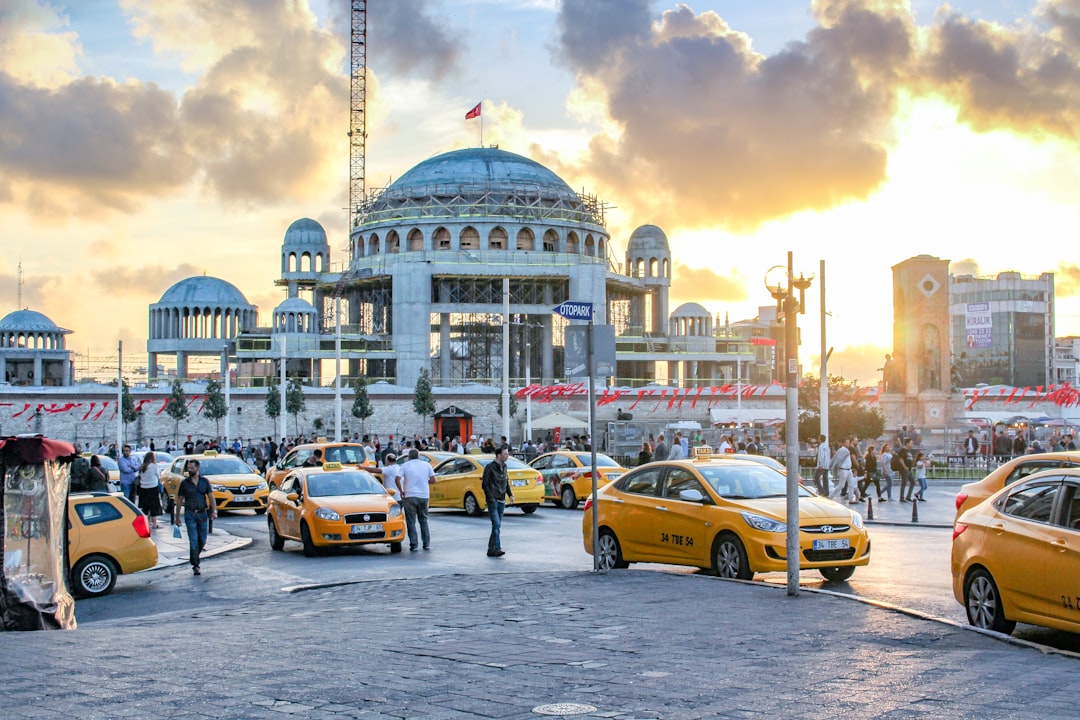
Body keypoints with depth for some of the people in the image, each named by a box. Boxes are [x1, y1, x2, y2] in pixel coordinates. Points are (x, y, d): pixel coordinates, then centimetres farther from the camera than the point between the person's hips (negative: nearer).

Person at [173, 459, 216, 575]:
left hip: (203, 513, 2)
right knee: (193, 540, -9)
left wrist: (214, 511, -9)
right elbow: (179, 500, 7)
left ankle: (193, 557, 30)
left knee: (202, 540, 5)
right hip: (190, 514, -2)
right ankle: (195, 566, -5)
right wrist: (177, 516, 6)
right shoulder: (184, 483, 3)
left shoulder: (205, 481, 6)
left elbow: (211, 497, 5)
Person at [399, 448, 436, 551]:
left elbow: (397, 479, -12)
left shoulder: (405, 466, -1)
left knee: (411, 522, 2)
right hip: (424, 496, 3)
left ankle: (414, 545, -3)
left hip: (410, 496, -3)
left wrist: (401, 491, 0)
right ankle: (426, 544, 14)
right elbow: (433, 480, 2)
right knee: (423, 520, 16)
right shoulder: (426, 465, 5)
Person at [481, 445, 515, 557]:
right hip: (493, 500, -7)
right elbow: (485, 484, -10)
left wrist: (510, 494, 10)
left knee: (497, 526, 8)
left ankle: (491, 550, 13)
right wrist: (491, 498, -17)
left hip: (502, 501, 8)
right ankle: (496, 548, -18)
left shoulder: (504, 466, 13)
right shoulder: (490, 467, -8)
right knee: (496, 524, -16)